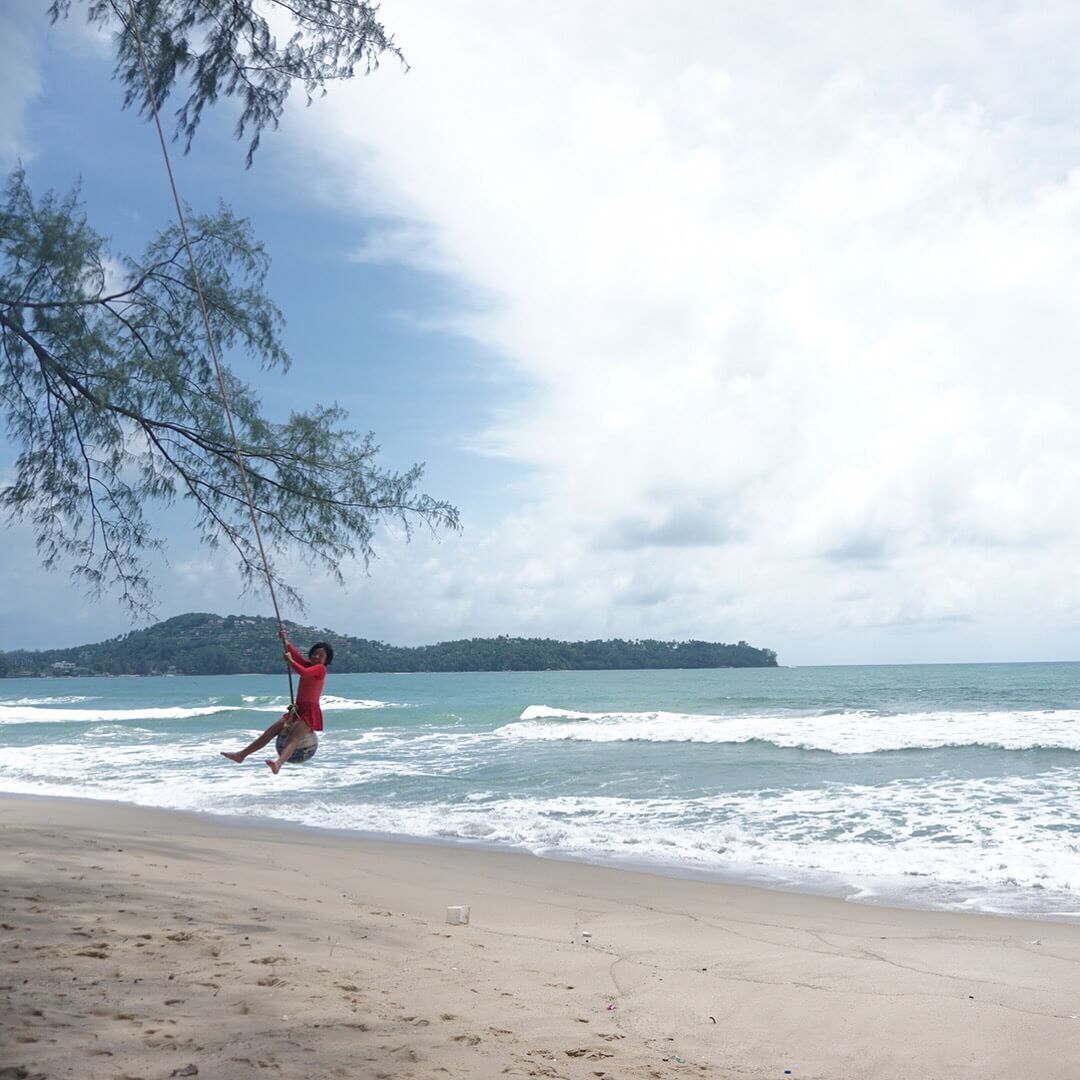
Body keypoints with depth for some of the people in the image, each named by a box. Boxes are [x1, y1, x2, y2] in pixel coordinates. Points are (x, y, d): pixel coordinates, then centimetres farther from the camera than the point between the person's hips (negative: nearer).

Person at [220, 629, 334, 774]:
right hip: (298, 710, 9)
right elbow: (295, 654, 14)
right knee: (270, 731, 11)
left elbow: (303, 672, -23)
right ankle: (241, 755, 16)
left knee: (293, 739, -32)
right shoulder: (309, 665, 19)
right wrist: (285, 640, 0)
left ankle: (278, 763, -55)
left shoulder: (320, 669, -6)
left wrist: (290, 660, -12)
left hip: (310, 712, -9)